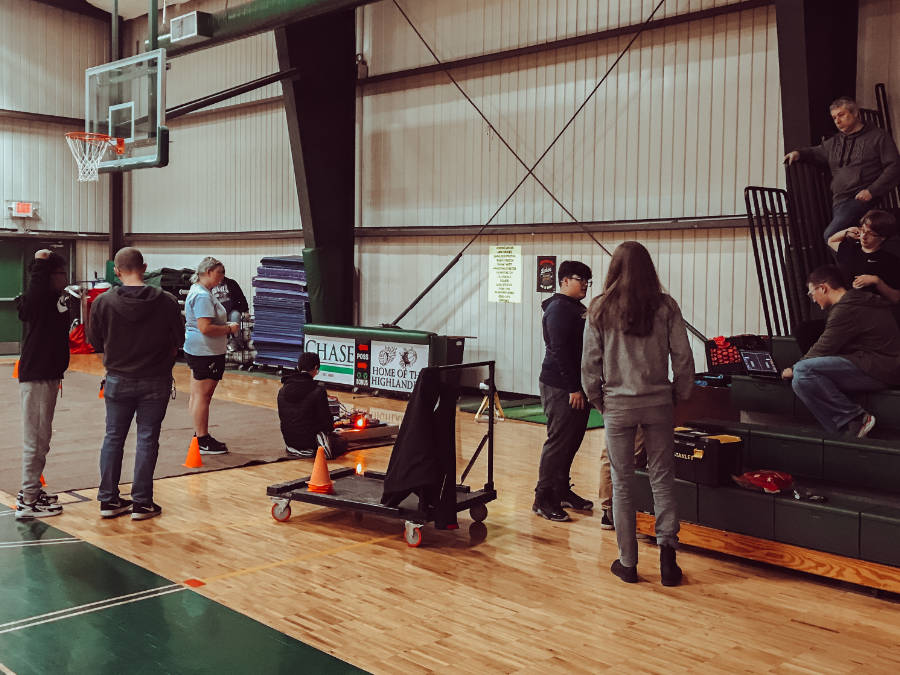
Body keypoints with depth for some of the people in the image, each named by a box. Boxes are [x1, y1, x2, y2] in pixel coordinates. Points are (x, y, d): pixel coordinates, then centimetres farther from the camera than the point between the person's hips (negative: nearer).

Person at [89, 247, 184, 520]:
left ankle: (108, 499, 19)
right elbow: (178, 341, -2)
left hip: (118, 380, 1)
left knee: (113, 437, 14)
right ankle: (142, 502, 9)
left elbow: (95, 342, 0)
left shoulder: (103, 302, -9)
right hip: (156, 381, -1)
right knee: (147, 439, 6)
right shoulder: (167, 302, -12)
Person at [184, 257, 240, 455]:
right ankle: (202, 441, -1)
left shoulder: (198, 291, 17)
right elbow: (205, 328, -26)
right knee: (203, 395, -6)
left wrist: (225, 325, 15)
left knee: (197, 395, 14)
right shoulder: (203, 296, -18)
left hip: (196, 350, 11)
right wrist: (229, 329, -14)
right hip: (205, 353, -11)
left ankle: (200, 437, 22)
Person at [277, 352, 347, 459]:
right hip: (310, 441, -6)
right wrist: (330, 430, 9)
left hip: (290, 439, 7)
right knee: (342, 443, 17)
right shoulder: (318, 390, -19)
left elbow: (281, 417, 7)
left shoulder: (283, 390, -1)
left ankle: (293, 449, 13)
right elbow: (325, 417, -14)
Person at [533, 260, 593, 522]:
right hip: (560, 388, -10)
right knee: (558, 442, -6)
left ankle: (562, 491, 25)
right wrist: (573, 388, -21)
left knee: (572, 441, 14)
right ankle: (543, 499, 0)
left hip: (577, 387, 10)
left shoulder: (579, 309, 18)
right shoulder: (559, 309, -12)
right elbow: (559, 351, -20)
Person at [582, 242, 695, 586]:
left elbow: (590, 363, -3)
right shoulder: (665, 306, -2)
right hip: (658, 402, 1)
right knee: (662, 478, 12)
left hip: (618, 404, 0)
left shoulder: (601, 309, -4)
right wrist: (679, 396, 10)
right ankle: (667, 545, 0)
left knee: (622, 483, 8)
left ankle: (627, 562, 14)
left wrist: (598, 400, 10)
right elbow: (683, 357, -2)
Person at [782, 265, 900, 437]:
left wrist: (793, 370, 2)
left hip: (877, 370, -11)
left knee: (802, 372, -22)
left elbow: (823, 350, -13)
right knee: (800, 382, 4)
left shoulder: (846, 310, -14)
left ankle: (856, 418, -15)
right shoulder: (858, 302, 20)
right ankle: (847, 430, -7)